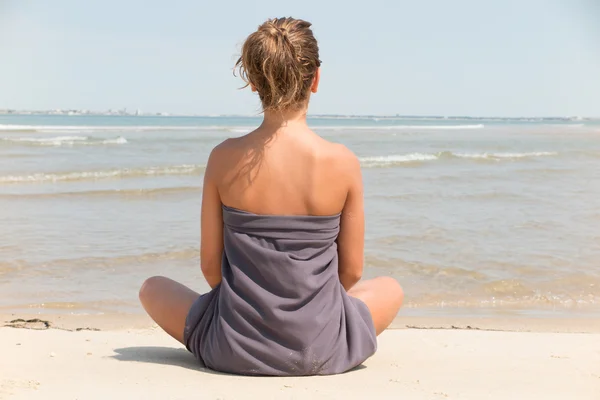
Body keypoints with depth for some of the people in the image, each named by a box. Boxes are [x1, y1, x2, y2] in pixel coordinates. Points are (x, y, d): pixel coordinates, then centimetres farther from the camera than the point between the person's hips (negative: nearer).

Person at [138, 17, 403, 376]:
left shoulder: (225, 158, -10)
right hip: (320, 353, 0)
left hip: (233, 350, 0)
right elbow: (351, 270, -2)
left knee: (153, 287, 28)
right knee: (391, 289, 30)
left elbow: (211, 264, -2)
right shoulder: (343, 163, -12)